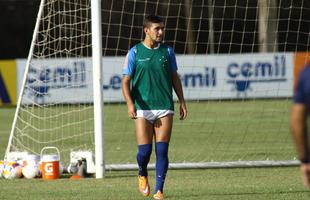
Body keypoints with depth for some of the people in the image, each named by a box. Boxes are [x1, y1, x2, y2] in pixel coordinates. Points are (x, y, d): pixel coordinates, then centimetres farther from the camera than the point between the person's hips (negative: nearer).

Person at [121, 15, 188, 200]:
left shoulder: (167, 51, 8)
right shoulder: (135, 53, 0)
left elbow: (175, 78, 17)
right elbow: (126, 81, -1)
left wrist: (182, 102, 11)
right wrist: (130, 104, -15)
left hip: (165, 108, 2)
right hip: (143, 108, -2)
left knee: (162, 150, -5)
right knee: (144, 150, -6)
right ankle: (143, 175, 26)